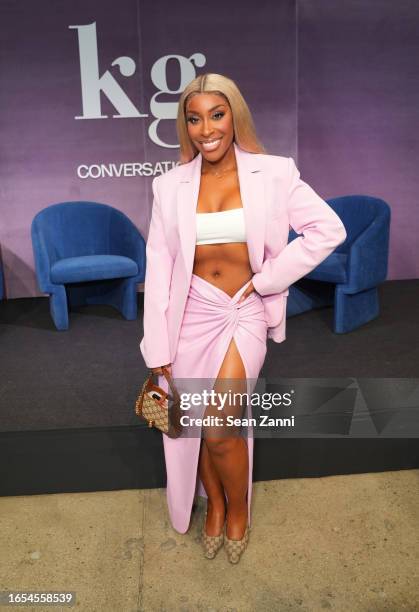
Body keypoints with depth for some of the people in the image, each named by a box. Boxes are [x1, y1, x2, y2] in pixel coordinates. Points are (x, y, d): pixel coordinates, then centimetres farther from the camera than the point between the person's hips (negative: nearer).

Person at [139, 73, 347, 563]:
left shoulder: (273, 174, -5)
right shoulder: (171, 186, 0)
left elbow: (329, 229, -5)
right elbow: (158, 267, -1)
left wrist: (266, 279, -10)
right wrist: (158, 348, -3)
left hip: (245, 314, -2)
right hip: (191, 314, 3)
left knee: (219, 428, -11)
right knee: (195, 424, 9)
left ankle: (237, 508, 22)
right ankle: (214, 502, 39)